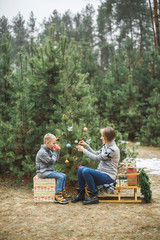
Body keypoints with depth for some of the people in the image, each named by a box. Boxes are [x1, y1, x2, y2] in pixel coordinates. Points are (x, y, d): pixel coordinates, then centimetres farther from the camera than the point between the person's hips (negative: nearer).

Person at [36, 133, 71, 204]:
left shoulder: (49, 150, 14)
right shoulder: (42, 152, -18)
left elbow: (55, 159, 17)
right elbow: (51, 161, -18)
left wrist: (57, 151, 3)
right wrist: (55, 152, -10)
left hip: (49, 170, 10)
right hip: (43, 172, -10)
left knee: (64, 176, 1)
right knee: (60, 176, -23)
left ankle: (63, 193, 10)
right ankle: (58, 196, -21)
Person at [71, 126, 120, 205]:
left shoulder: (113, 149, -19)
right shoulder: (106, 146, 11)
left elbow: (96, 158, -17)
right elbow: (96, 153, 21)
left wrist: (83, 150, -10)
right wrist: (86, 146, 12)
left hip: (108, 176, -9)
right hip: (101, 172, 9)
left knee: (86, 171, -27)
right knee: (81, 169, -5)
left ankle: (94, 196, -15)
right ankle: (81, 194, 7)